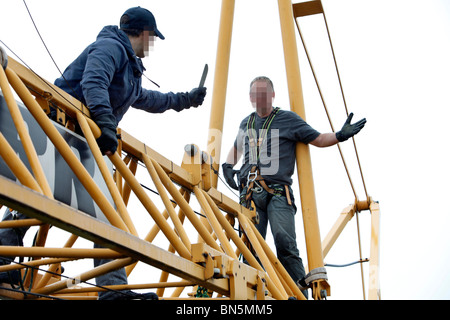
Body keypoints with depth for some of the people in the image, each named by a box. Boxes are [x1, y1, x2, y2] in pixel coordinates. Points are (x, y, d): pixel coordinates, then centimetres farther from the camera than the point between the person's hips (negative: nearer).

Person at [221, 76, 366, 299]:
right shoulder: (246, 124, 20)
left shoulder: (288, 119, 8)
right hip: (250, 194, 4)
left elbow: (318, 139, 7)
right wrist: (228, 166, 17)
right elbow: (236, 149, 37)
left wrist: (340, 135, -11)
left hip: (278, 193, -4)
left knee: (285, 242, -19)